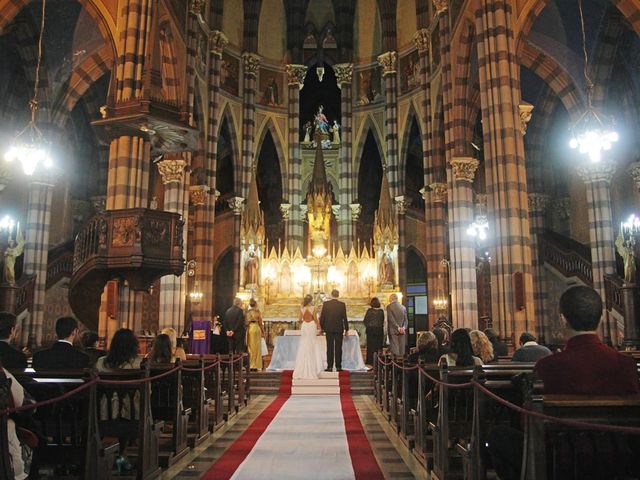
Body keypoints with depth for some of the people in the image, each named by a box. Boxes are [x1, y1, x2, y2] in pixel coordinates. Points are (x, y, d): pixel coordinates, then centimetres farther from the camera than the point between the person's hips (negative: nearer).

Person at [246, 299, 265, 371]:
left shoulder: (247, 312, 7)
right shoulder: (257, 311, -2)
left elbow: (245, 322, 7)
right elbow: (260, 322, -1)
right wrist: (262, 332, 6)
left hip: (248, 328, 3)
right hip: (256, 328, -3)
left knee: (250, 347, 9)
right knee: (256, 347, 2)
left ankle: (250, 365, 8)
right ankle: (256, 366, 1)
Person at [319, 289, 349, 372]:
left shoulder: (326, 304, -3)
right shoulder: (342, 304, -4)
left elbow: (322, 317, -1)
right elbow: (345, 318, -2)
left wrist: (322, 327, 11)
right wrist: (346, 329, 8)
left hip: (329, 329, 0)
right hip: (339, 329, 0)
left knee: (330, 348, 3)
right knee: (338, 348, 5)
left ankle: (330, 367, 3)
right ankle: (338, 366, 6)